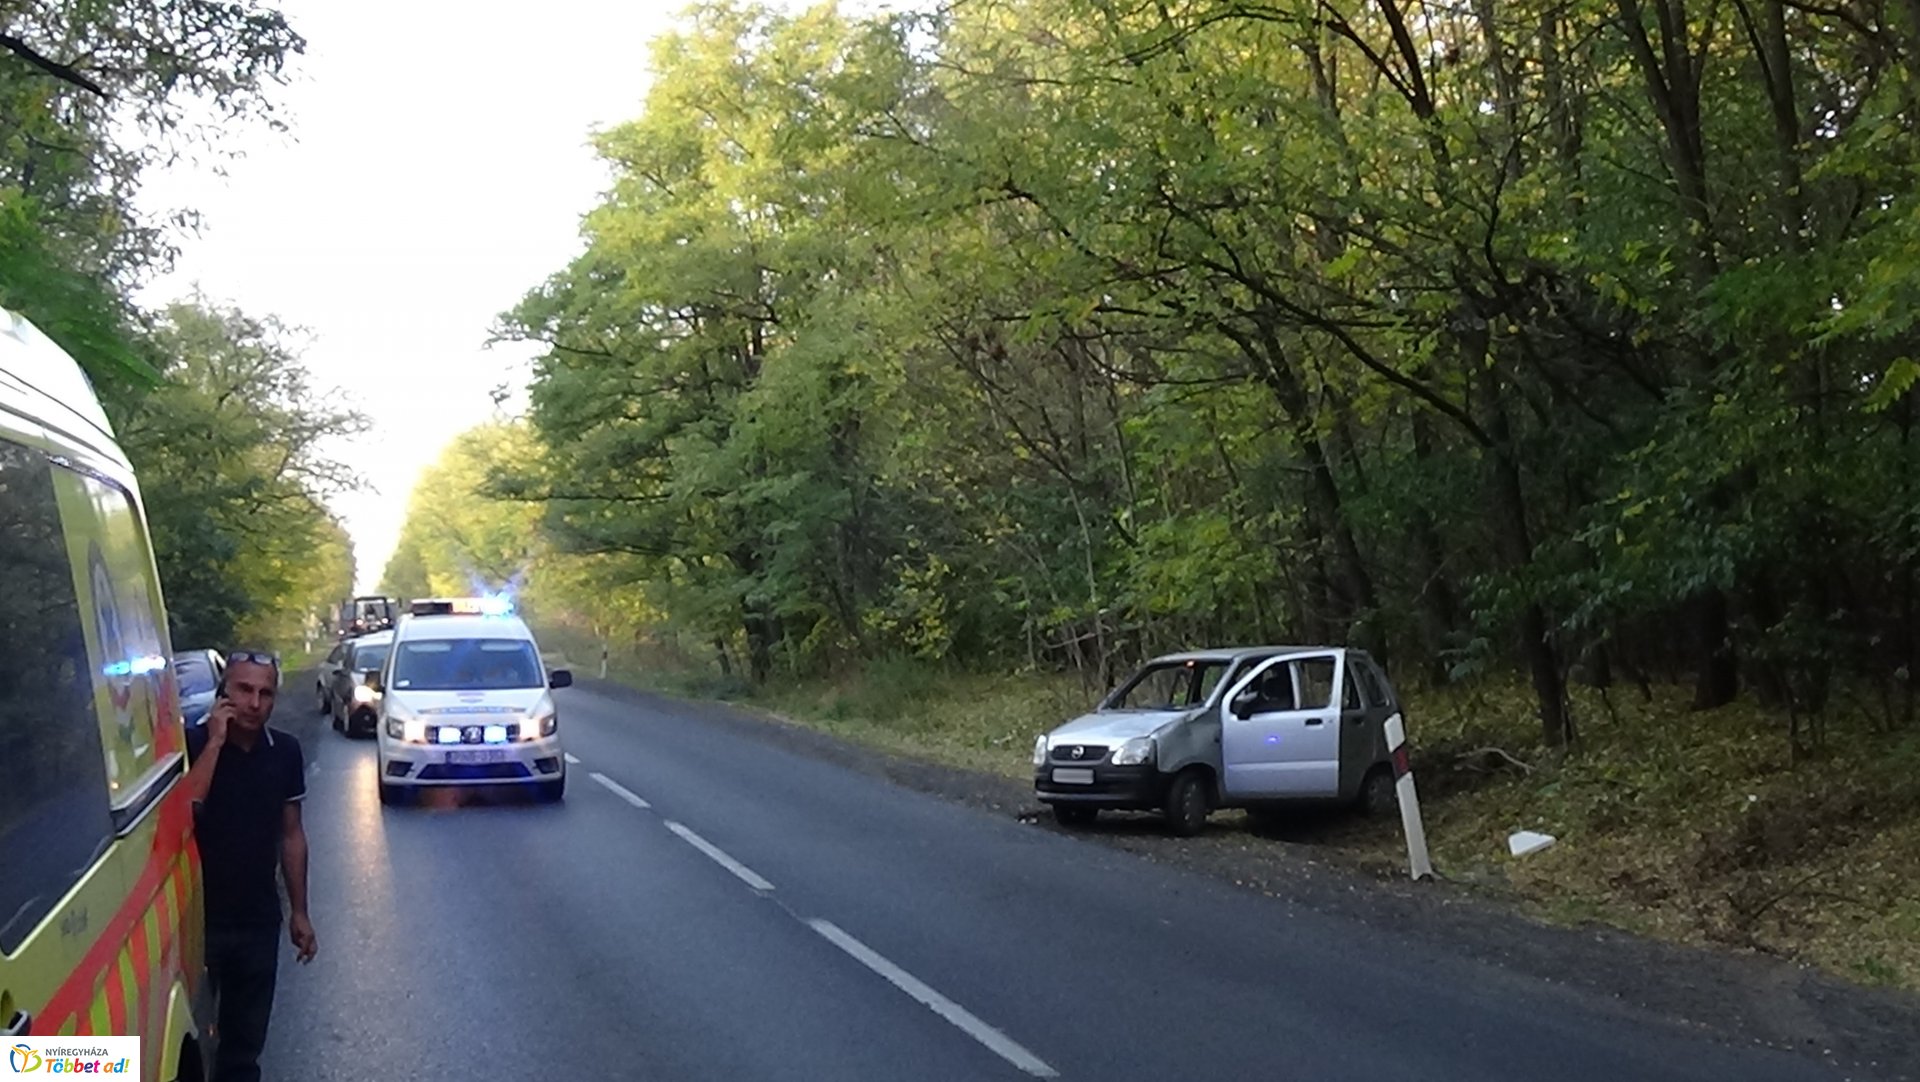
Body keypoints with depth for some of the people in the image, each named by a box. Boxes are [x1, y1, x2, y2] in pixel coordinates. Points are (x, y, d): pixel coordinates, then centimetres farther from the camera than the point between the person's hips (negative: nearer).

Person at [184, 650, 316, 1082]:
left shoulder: (285, 751, 1)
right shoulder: (192, 743, -11)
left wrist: (299, 912, 9)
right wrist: (215, 742, -25)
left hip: (259, 920, 4)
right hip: (198, 917, -3)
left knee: (247, 1036, 15)